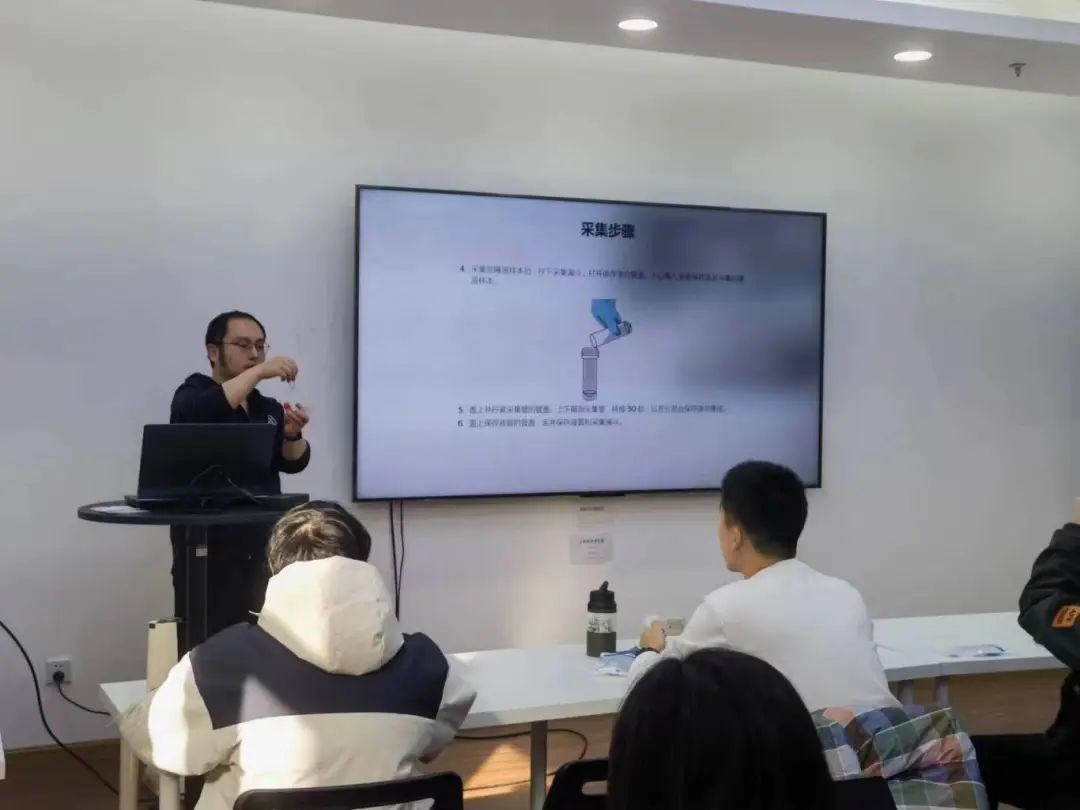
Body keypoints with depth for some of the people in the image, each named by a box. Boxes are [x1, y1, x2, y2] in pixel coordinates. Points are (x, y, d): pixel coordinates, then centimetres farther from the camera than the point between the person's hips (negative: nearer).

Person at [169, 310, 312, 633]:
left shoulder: (270, 408, 15)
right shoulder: (192, 395, 2)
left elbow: (294, 462, 4)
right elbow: (203, 413, -21)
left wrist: (293, 434, -16)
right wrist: (259, 372, -26)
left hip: (262, 549, 5)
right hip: (208, 548, -4)